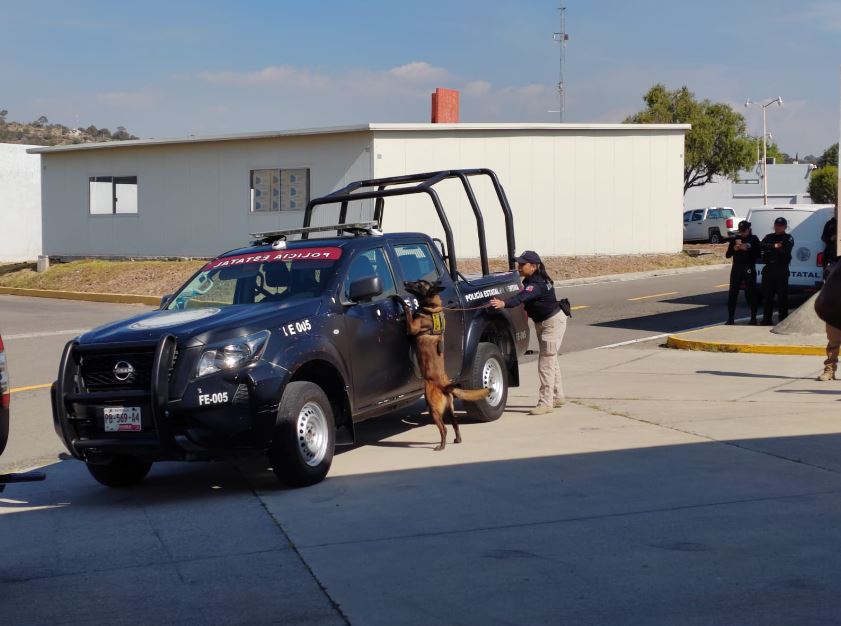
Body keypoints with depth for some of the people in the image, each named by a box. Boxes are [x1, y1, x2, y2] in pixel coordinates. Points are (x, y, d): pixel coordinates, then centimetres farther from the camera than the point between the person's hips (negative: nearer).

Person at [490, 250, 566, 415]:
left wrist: (504, 303, -60)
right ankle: (558, 396, 33)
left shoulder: (537, 285, -31)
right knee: (551, 360, 20)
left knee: (546, 361, -12)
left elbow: (521, 298, -47)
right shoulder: (529, 281, 1)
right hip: (542, 322, 11)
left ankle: (546, 402, -11)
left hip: (553, 322, -11)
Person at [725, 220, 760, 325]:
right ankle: (730, 318, 3)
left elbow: (758, 255, -5)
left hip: (749, 269, -3)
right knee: (732, 293, -1)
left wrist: (747, 249, -17)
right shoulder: (734, 239, 11)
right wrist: (734, 249, -9)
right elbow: (727, 255, 10)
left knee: (751, 293, -3)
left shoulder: (754, 239, 2)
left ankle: (753, 318, 6)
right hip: (736, 268, 3)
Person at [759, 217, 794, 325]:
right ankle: (767, 319, 12)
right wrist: (774, 246, -15)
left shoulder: (788, 238, 5)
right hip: (768, 269, 4)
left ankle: (783, 319, 2)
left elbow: (786, 249, -13)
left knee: (782, 295, -3)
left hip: (781, 270, -4)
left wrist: (770, 249, -9)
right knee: (767, 295, 5)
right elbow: (762, 246, -2)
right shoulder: (769, 237, 17)